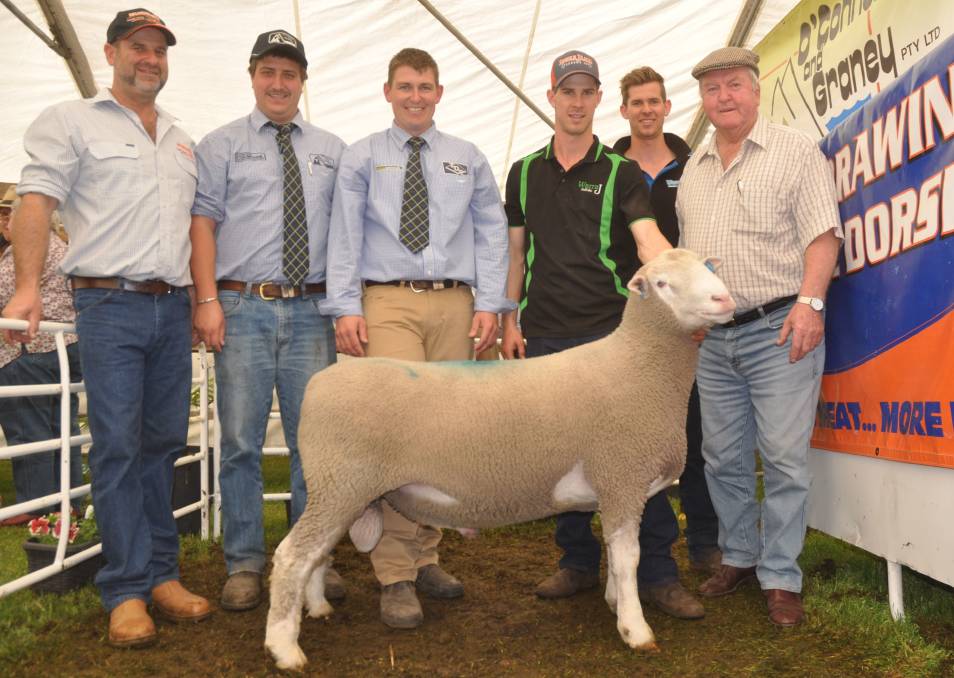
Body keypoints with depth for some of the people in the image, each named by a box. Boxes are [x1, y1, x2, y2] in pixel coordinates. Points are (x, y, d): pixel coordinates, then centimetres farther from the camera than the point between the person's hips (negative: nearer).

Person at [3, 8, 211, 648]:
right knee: (117, 445, -6)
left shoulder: (182, 140, 20)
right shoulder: (72, 121, 5)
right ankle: (128, 590, 1)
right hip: (109, 304, -5)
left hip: (172, 307, 5)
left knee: (164, 443, 6)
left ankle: (162, 574, 15)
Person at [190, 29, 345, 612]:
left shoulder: (332, 151, 15)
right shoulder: (221, 146, 9)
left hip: (313, 309, 2)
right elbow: (204, 222, 2)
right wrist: (208, 300, -9)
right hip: (244, 307, -1)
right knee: (241, 443, 2)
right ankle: (244, 565, 14)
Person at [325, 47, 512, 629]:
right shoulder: (361, 159, 11)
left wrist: (489, 305, -2)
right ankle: (396, 577, -6)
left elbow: (492, 235, 10)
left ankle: (424, 556, 18)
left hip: (455, 305, 3)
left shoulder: (469, 159, 15)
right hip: (388, 303, -2)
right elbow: (345, 237, 4)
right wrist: (346, 308, -7)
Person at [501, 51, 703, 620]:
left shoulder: (620, 173, 4)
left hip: (610, 331, -3)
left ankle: (657, 572, 6)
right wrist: (510, 321, 9)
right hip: (545, 336, 3)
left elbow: (649, 239, -11)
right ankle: (578, 562, 22)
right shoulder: (525, 173, 14)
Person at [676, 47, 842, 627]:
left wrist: (809, 302, -22)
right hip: (712, 338, 6)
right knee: (723, 458, 11)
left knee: (785, 459, -3)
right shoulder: (694, 167, 16)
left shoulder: (795, 151, -1)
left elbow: (823, 234, -9)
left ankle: (781, 577, 9)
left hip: (778, 329, -5)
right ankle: (739, 557, 27)